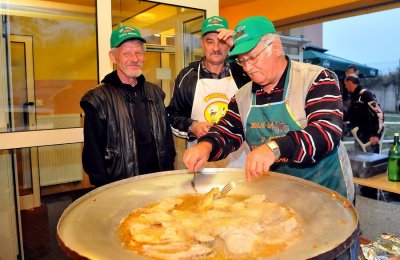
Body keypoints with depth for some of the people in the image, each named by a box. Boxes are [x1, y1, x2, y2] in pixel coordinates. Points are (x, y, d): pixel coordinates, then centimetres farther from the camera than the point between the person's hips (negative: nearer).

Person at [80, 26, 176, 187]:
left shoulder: (155, 93, 6)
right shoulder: (99, 99, -9)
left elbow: (167, 137, 11)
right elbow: (92, 153, -9)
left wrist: (169, 176, 5)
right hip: (120, 186, -4)